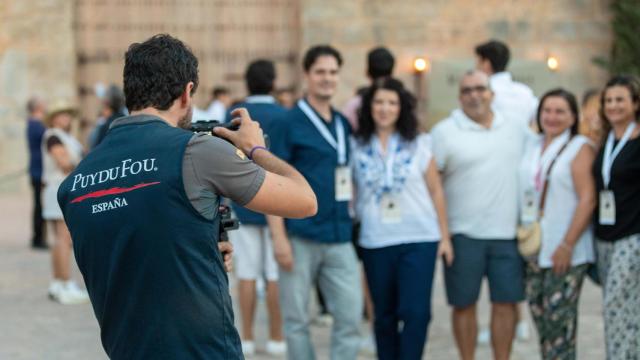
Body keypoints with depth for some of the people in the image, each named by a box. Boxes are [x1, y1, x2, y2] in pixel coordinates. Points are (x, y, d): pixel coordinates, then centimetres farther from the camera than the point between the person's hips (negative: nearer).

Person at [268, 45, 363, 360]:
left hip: (339, 238, 5)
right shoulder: (291, 122, -4)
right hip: (300, 237, -5)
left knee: (350, 316, 1)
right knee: (297, 319, 4)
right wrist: (279, 237, -14)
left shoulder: (343, 124, 12)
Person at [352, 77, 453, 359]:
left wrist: (444, 236, 3)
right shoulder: (356, 147, 3)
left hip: (419, 240, -1)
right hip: (375, 243, 1)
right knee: (384, 315, 9)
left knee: (416, 312, -8)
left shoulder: (418, 144, 3)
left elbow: (435, 192, 6)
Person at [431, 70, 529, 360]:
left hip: (508, 233, 3)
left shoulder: (516, 129, 9)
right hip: (464, 235, -3)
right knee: (464, 304, 6)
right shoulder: (445, 132, -3)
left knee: (506, 303, 4)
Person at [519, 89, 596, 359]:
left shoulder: (580, 148, -5)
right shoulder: (532, 147, 14)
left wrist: (567, 245, -16)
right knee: (539, 313, 7)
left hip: (565, 251, -6)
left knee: (559, 316, -7)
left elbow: (587, 199, -11)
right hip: (533, 249, 6)